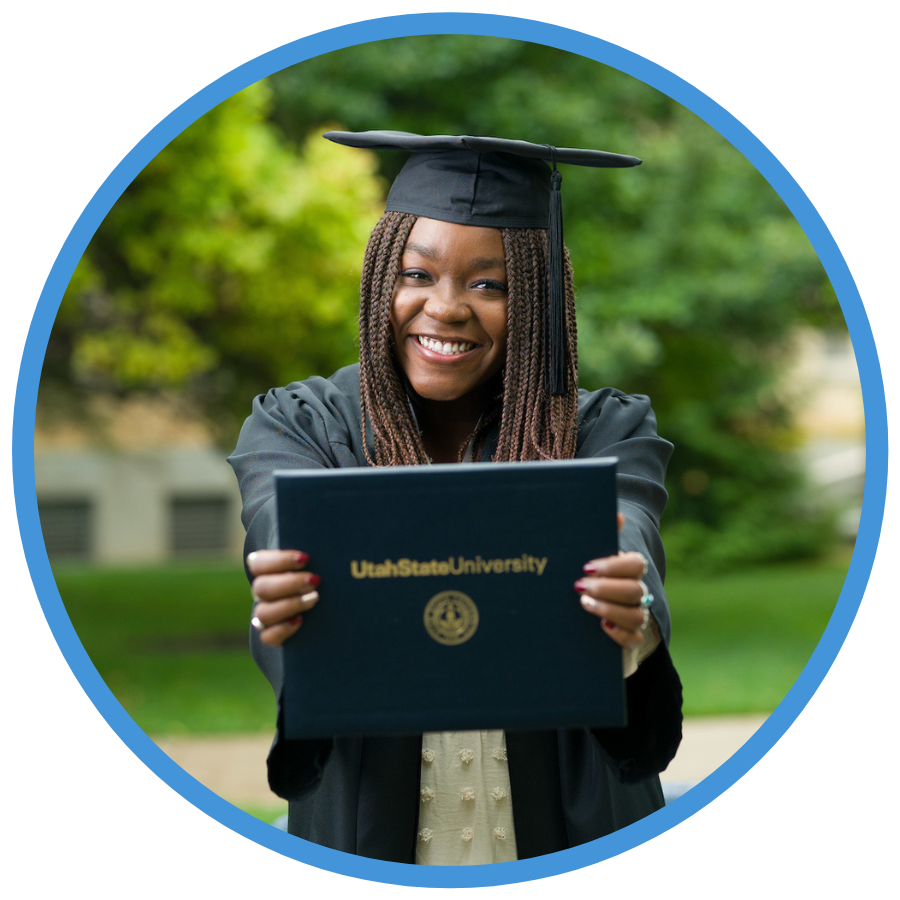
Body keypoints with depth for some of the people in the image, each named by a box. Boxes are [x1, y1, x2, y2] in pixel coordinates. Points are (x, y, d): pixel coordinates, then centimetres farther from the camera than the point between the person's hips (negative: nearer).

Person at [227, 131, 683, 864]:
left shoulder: (606, 433, 0)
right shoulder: (297, 427, 1)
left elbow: (623, 553, -19)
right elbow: (298, 544, -18)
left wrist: (629, 611, -41)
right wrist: (285, 614, -40)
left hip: (564, 835, -1)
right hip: (367, 833, 1)